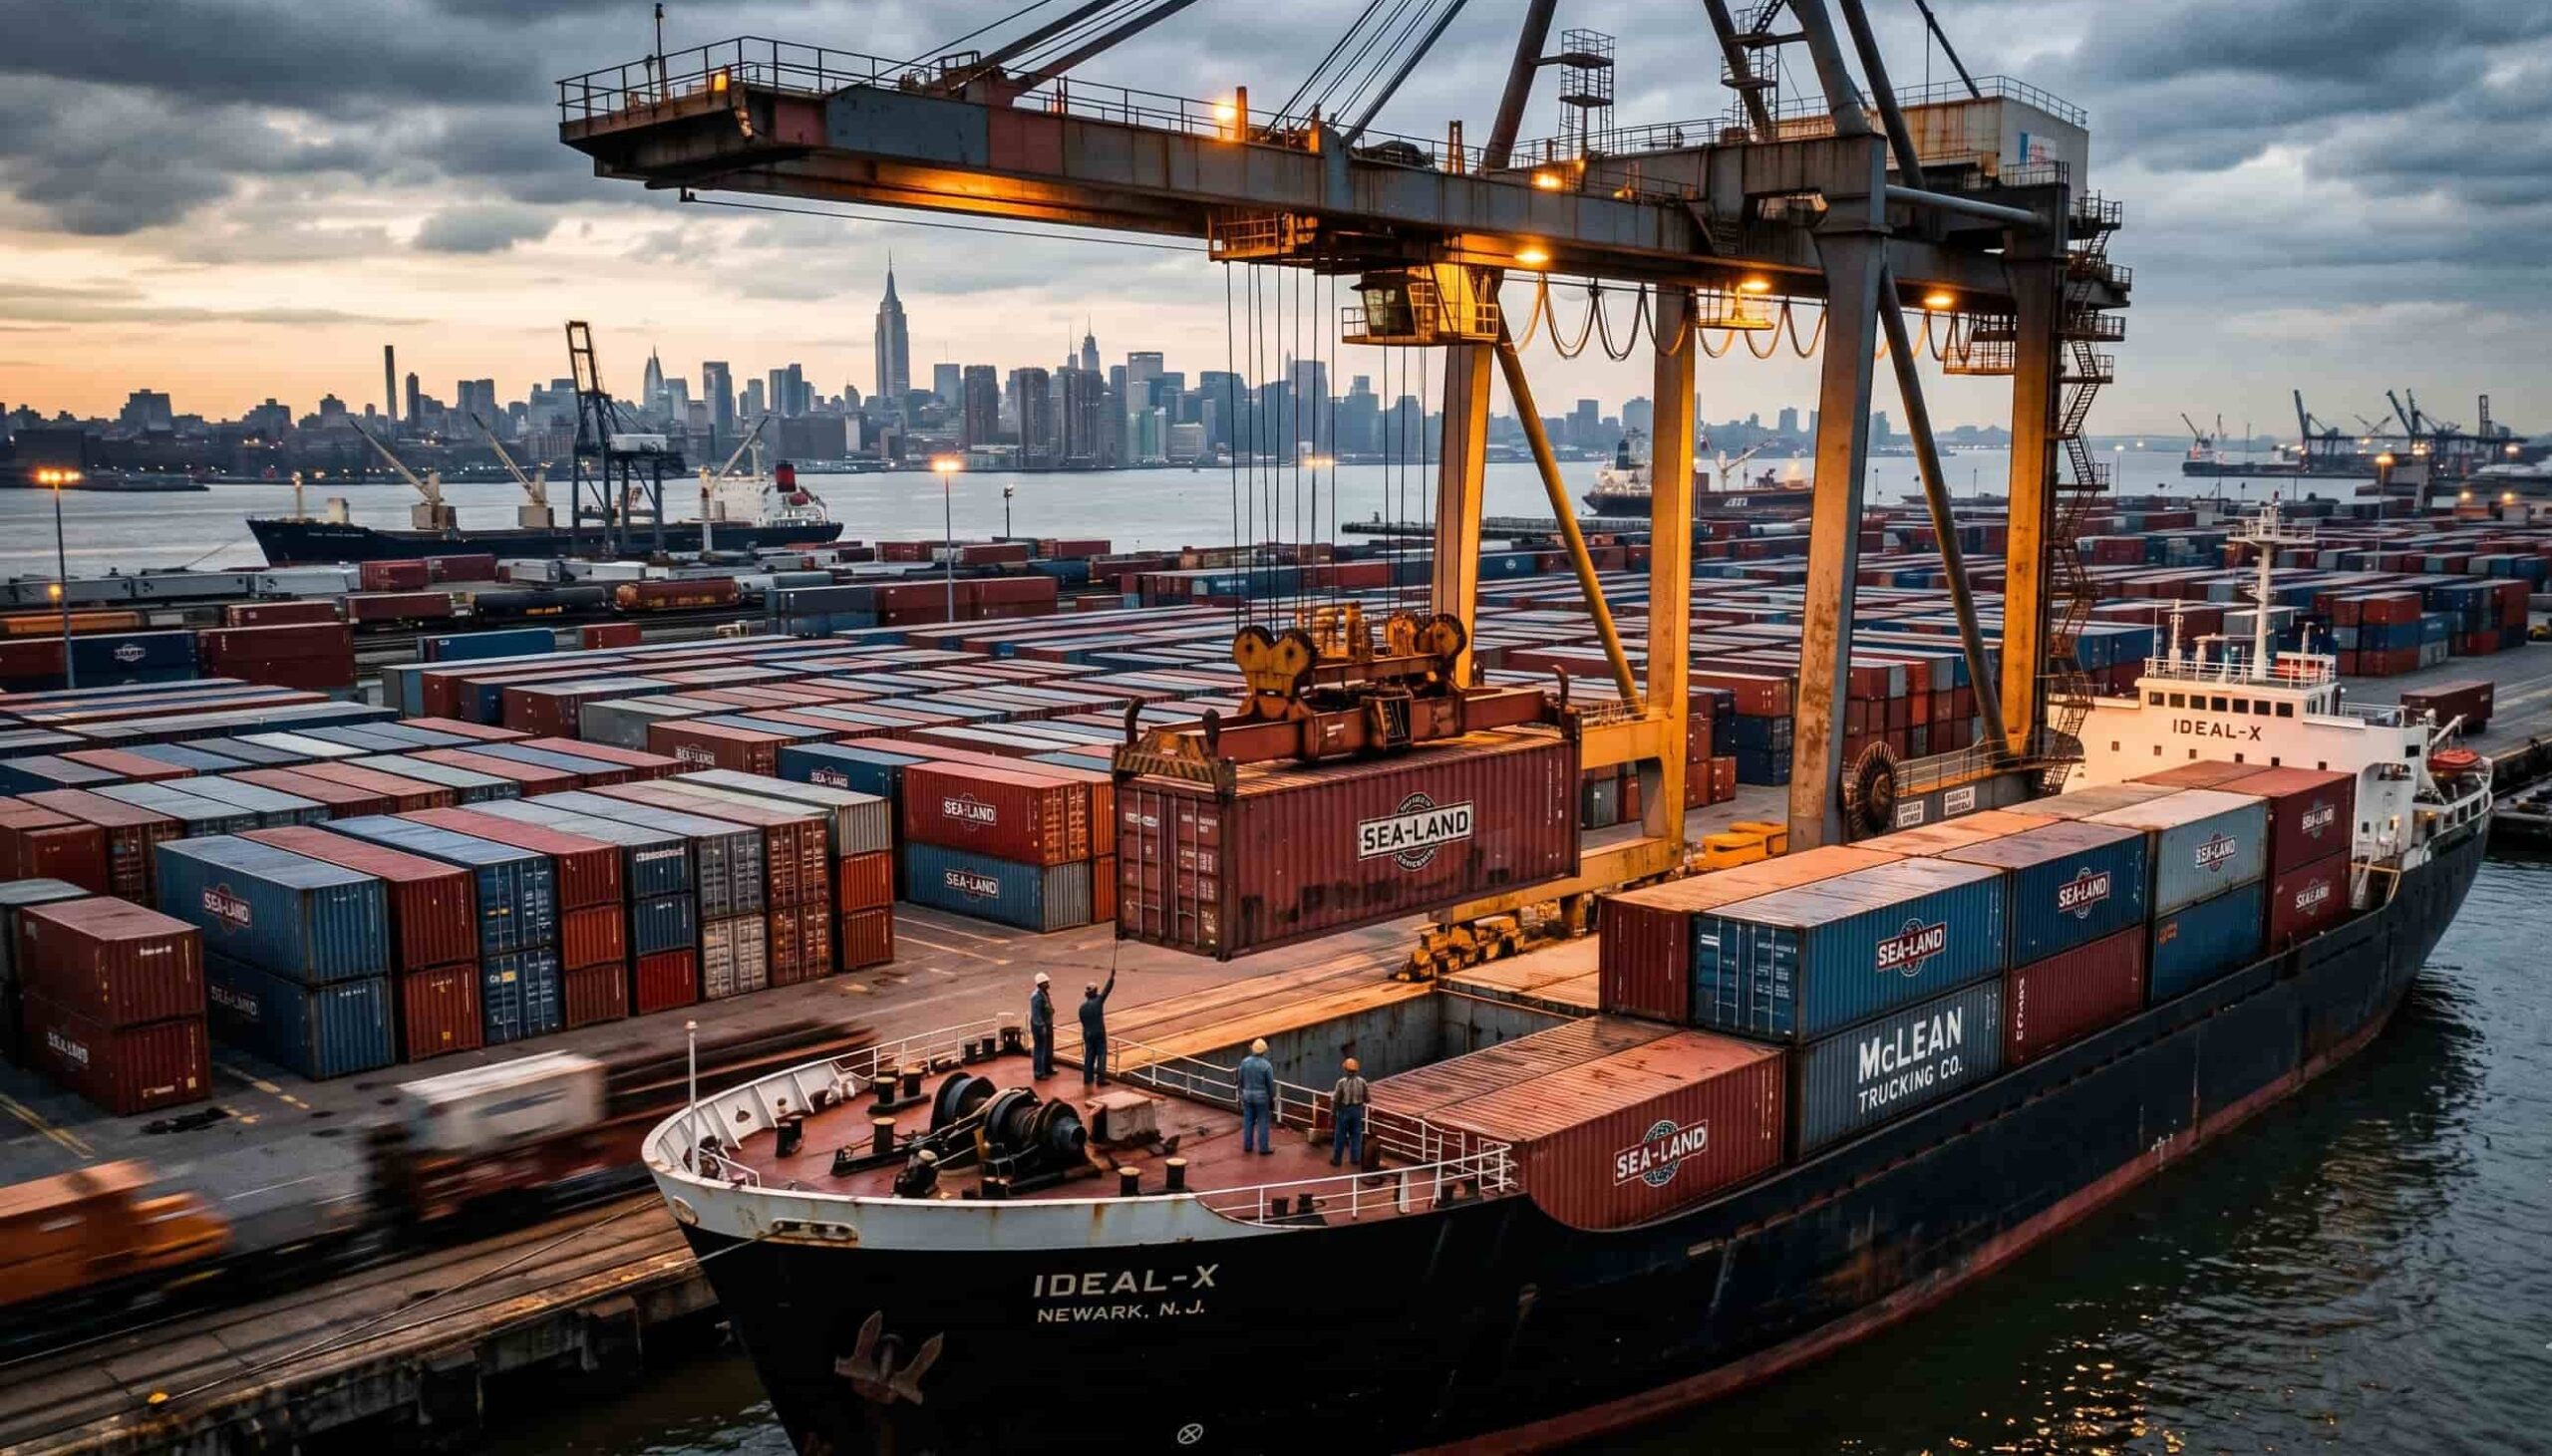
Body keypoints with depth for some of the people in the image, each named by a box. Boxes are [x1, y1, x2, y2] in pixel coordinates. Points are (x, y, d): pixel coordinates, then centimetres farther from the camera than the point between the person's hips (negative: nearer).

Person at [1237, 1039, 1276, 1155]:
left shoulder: (1244, 1062, -7)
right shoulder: (1267, 1065, -17)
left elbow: (1241, 1080, 2)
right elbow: (1270, 1084, -12)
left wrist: (1241, 1094, 15)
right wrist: (1272, 1099, 0)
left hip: (1248, 1095, 4)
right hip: (1262, 1096, -4)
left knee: (1248, 1121, 13)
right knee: (1263, 1122, 5)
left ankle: (1248, 1146, 20)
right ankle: (1263, 1148, 9)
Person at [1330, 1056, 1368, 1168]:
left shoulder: (1341, 1082, -16)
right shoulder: (1361, 1082, -8)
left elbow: (1335, 1099, -14)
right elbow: (1366, 1099, 0)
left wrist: (1332, 1113, -5)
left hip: (1344, 1110, -2)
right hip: (1357, 1110, 2)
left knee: (1340, 1135, 8)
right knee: (1356, 1135, 13)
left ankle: (1336, 1159, 15)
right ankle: (1355, 1158, 13)